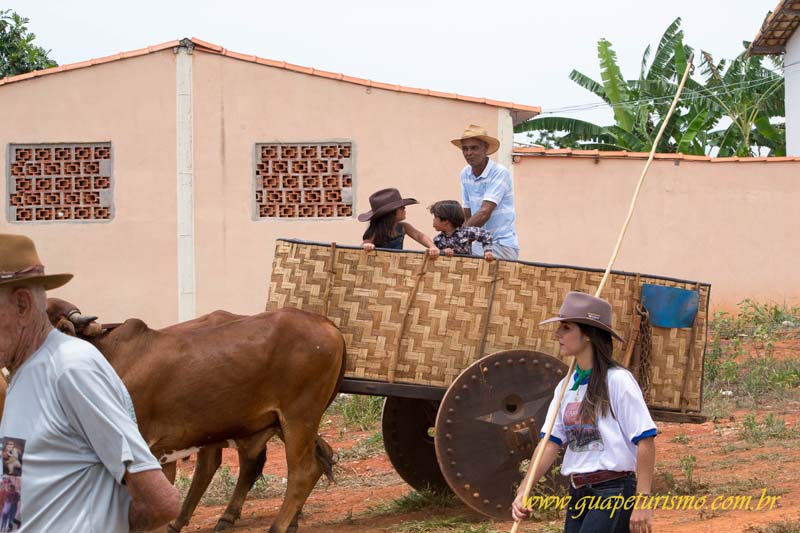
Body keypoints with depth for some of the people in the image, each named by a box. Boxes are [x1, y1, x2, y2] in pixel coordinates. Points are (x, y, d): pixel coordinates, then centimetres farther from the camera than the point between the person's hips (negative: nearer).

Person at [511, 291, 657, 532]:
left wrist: (642, 503, -17)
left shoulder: (617, 380, -11)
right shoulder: (566, 386, 10)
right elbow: (551, 441, 7)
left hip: (613, 492, -8)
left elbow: (645, 441, -13)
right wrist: (524, 490, -6)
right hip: (579, 493, 8)